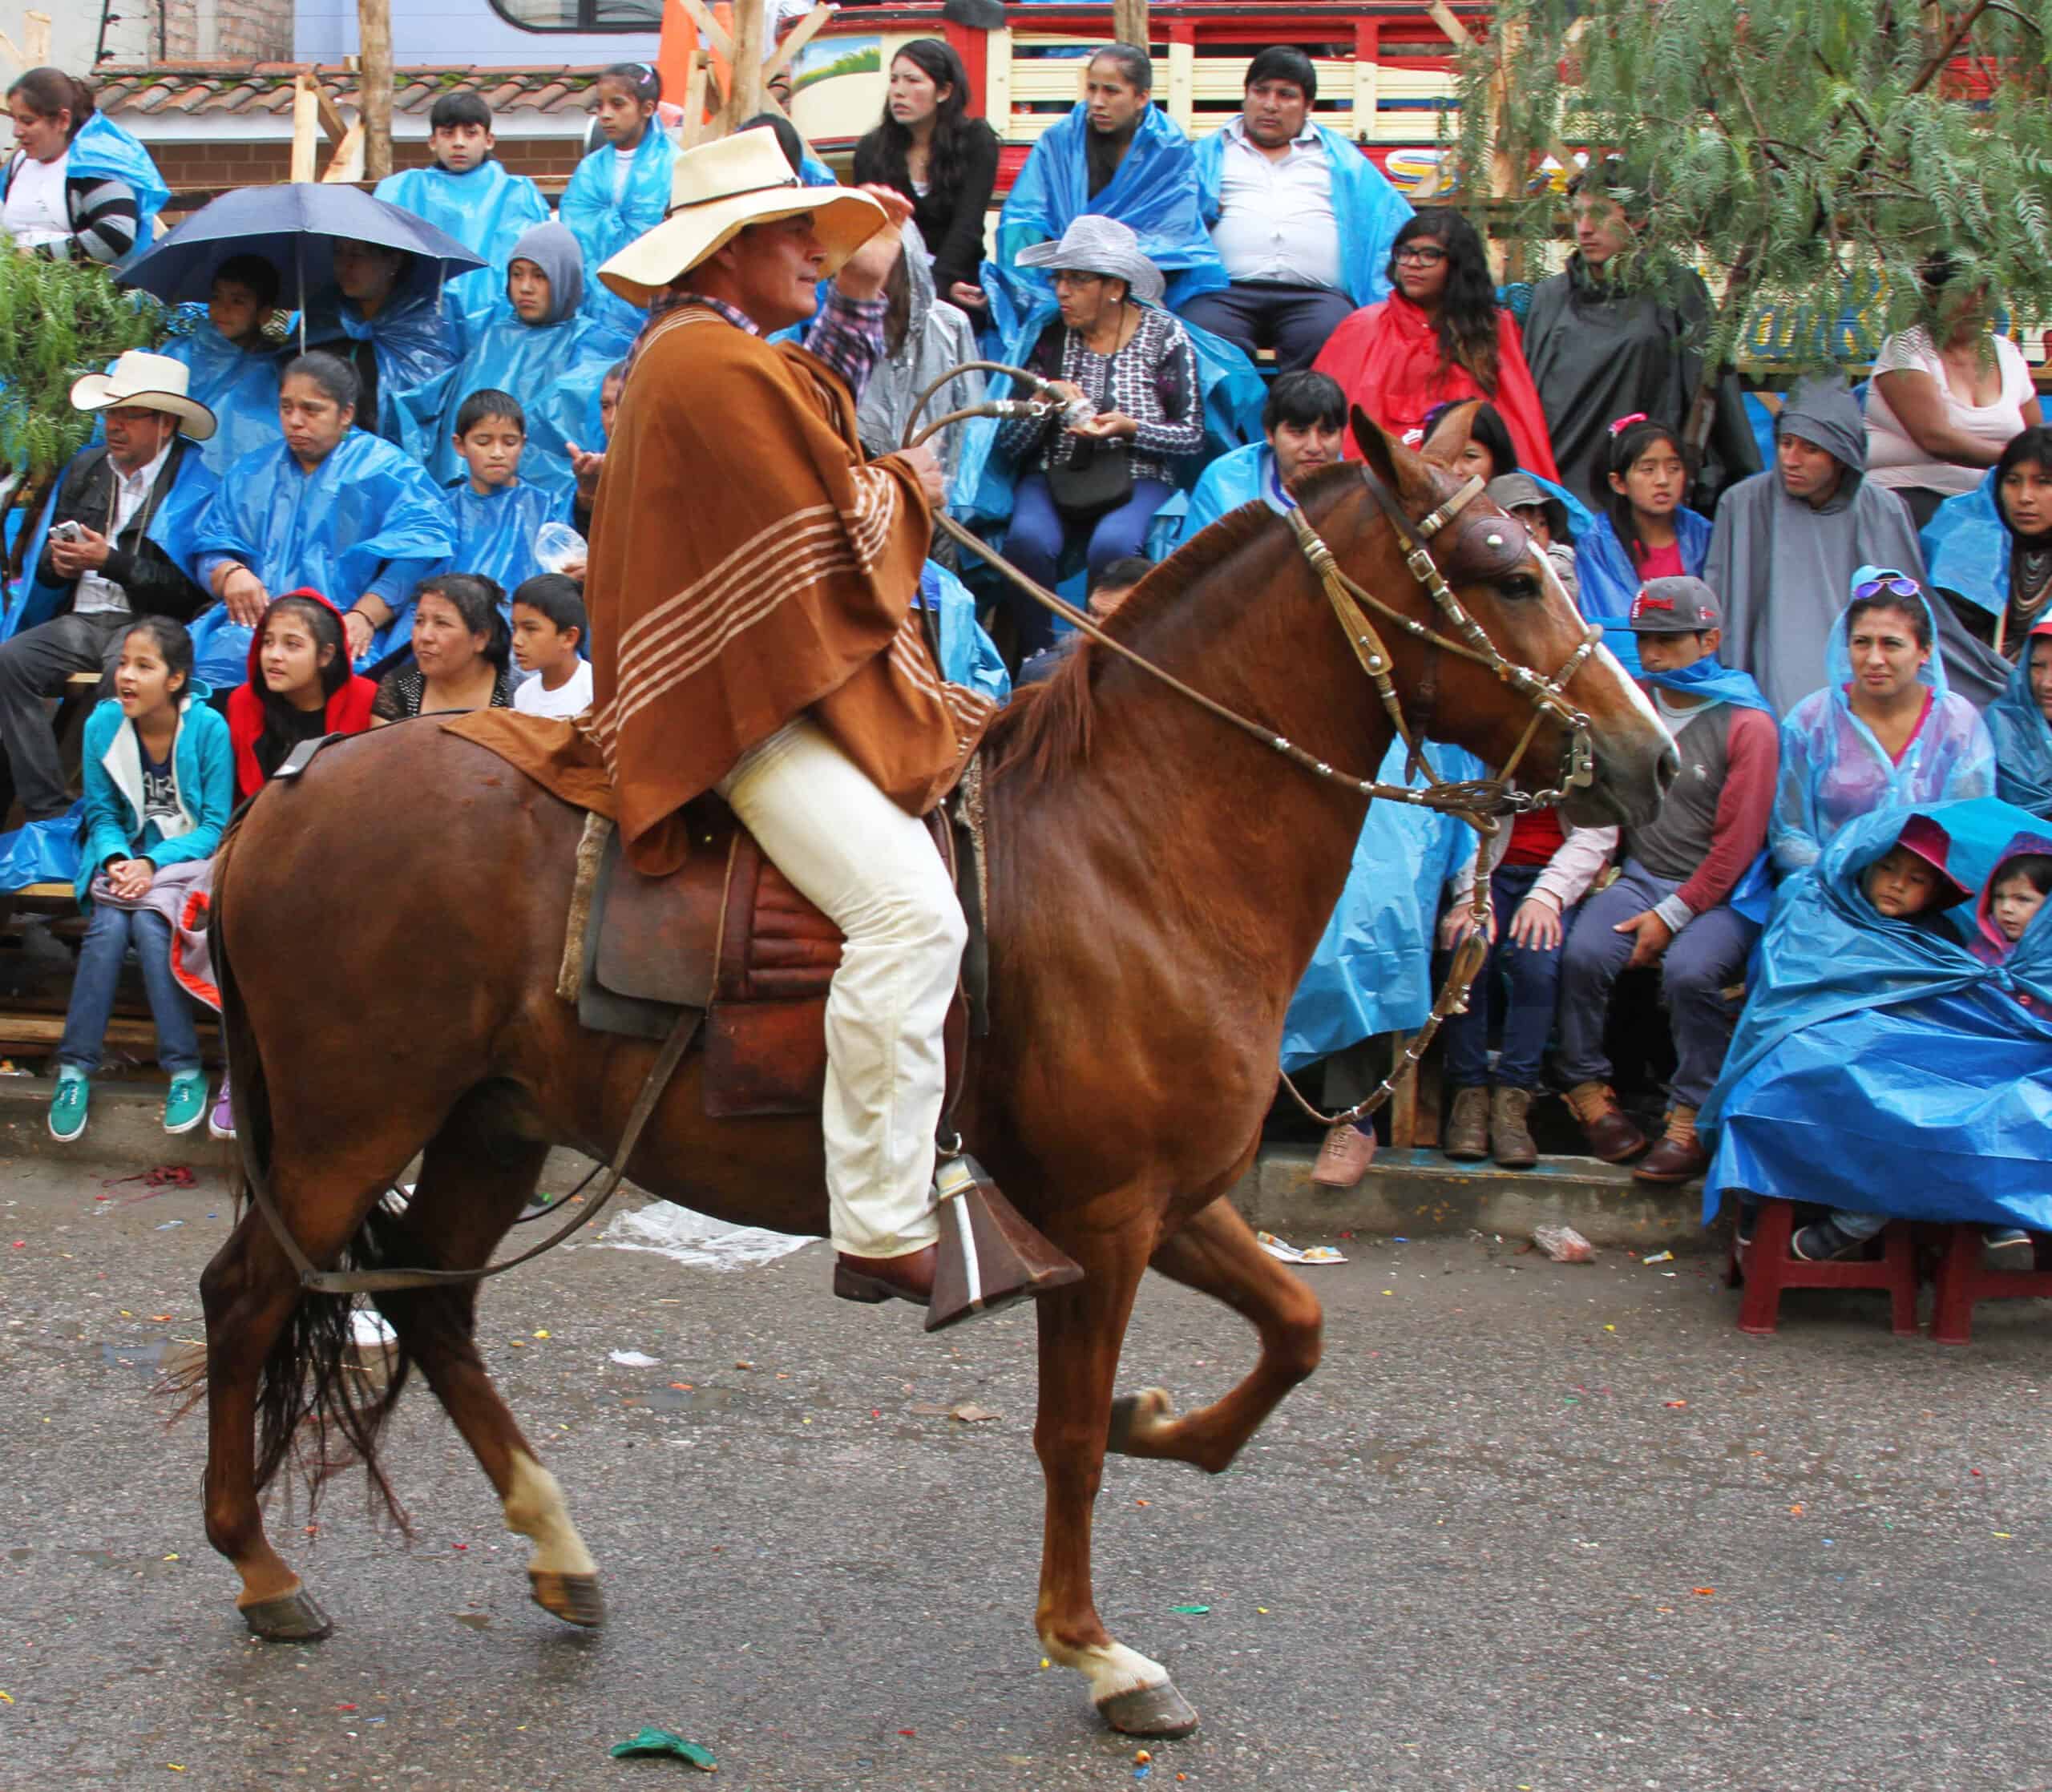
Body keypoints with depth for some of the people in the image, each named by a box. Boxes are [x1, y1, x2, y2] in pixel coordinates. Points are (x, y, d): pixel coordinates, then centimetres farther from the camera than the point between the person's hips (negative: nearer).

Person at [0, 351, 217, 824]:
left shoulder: (196, 487, -2)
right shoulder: (85, 468, 19)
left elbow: (188, 590, -11)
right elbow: (45, 565, 22)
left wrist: (111, 562, -14)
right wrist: (60, 563, -2)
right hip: (79, 621, 6)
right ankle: (46, 810, -22)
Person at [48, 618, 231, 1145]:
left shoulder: (209, 728, -13)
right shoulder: (103, 724, -4)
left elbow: (215, 825, -11)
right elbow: (102, 815, 4)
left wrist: (154, 863, -23)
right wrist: (118, 860, -16)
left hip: (188, 854, -3)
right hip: (125, 853, 3)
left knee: (150, 922, -30)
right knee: (109, 923, -27)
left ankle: (186, 1069, -23)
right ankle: (75, 1068, -21)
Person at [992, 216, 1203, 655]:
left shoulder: (1164, 335, 0)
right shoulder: (1048, 336, 4)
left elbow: (1193, 436, 0)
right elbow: (1008, 446, 5)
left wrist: (1129, 429, -16)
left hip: (1137, 479, -2)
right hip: (1054, 475, 2)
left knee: (1111, 546, -36)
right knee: (1028, 539, -32)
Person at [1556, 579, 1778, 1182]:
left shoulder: (1748, 724, -5)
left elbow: (1740, 840, -10)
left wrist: (1672, 915, -14)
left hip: (1720, 893, -4)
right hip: (1640, 877, 4)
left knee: (1688, 970, -33)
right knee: (1583, 955, -24)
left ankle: (1692, 1120, -17)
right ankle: (1589, 1092, -4)